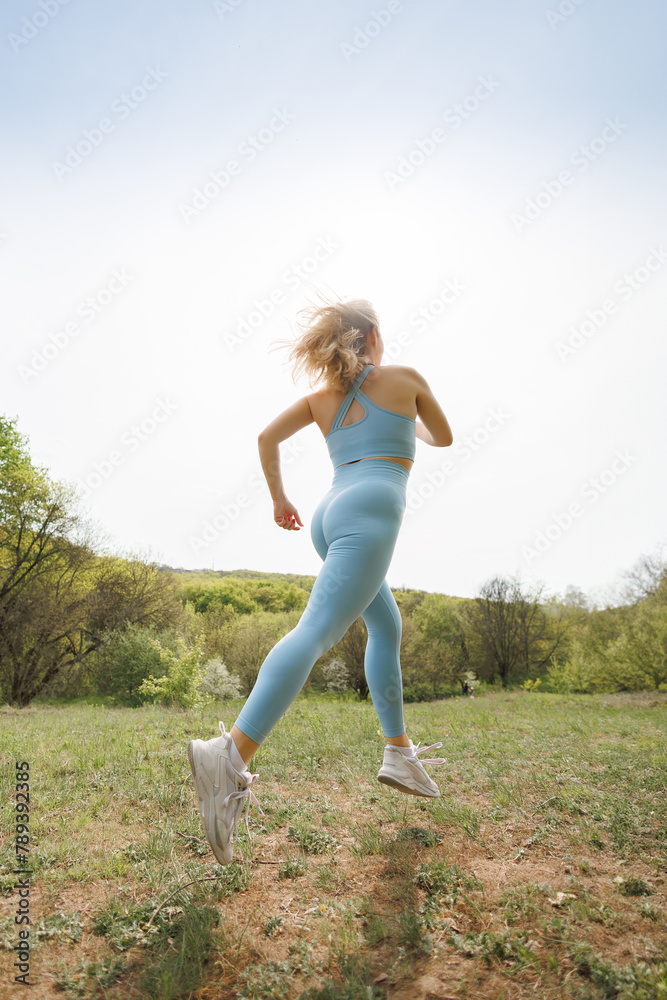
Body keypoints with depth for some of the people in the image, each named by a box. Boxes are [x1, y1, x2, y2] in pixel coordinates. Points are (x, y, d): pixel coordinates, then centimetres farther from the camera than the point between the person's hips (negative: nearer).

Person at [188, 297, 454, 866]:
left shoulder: (323, 395, 22)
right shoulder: (405, 378, 13)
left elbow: (268, 438, 13)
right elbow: (443, 437, 25)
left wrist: (279, 499, 23)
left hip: (330, 512, 7)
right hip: (373, 505, -7)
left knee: (387, 626, 19)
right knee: (318, 630, -22)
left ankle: (399, 753, 20)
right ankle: (233, 752, -36)